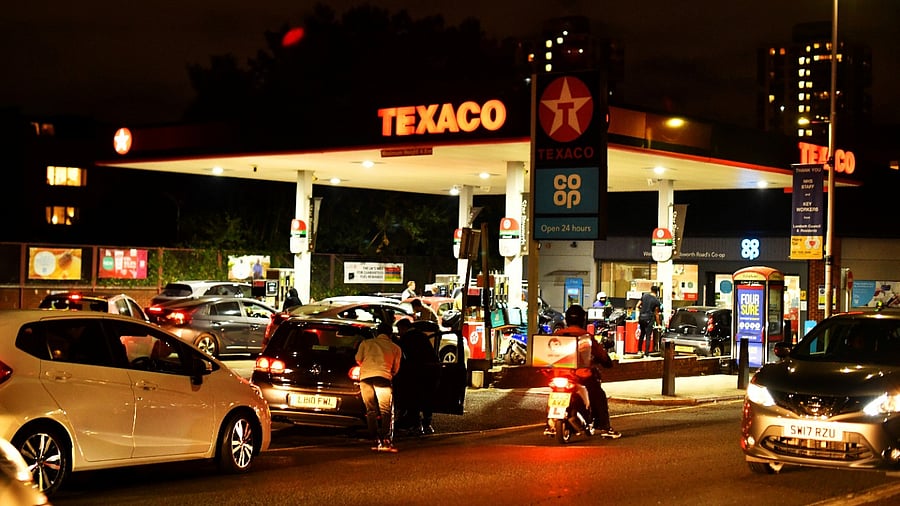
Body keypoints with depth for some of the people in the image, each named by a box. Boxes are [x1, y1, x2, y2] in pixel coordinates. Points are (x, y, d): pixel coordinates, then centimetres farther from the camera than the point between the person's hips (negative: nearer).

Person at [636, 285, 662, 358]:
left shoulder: (644, 296, 7)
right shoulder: (657, 301, -3)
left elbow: (637, 306, 7)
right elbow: (656, 314, -1)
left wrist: (638, 316, 16)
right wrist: (658, 324, 8)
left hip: (641, 317, 4)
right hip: (649, 319, -4)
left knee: (642, 334, 20)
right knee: (648, 337, -1)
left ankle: (639, 351, 25)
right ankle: (646, 354, -4)